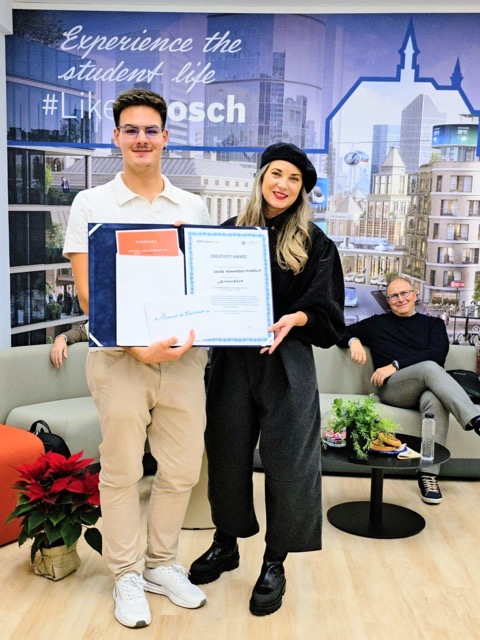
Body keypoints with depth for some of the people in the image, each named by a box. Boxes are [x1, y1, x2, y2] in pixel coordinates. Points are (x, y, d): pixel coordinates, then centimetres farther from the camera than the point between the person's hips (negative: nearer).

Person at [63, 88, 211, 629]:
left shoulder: (194, 208, 11)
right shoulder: (91, 205, 2)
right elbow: (89, 294, -4)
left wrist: (193, 335, -9)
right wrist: (138, 347, -15)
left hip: (183, 357, 3)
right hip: (119, 357, -3)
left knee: (182, 469, 9)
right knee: (121, 473, 6)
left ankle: (161, 564, 29)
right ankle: (126, 575, 25)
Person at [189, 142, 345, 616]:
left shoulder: (314, 243, 3)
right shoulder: (229, 232, 8)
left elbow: (326, 308, -1)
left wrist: (294, 318, -20)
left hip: (287, 363, -2)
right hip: (231, 359, 2)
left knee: (285, 460, 2)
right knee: (228, 453, 11)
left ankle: (275, 563, 19)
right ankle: (226, 544, 32)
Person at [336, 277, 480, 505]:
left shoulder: (433, 323, 19)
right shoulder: (377, 323, 21)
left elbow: (438, 354, 0)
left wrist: (395, 365, -10)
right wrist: (353, 340, -1)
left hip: (427, 388, 1)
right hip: (392, 388, -1)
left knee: (435, 400, -39)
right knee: (429, 368, -34)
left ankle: (429, 474, -40)